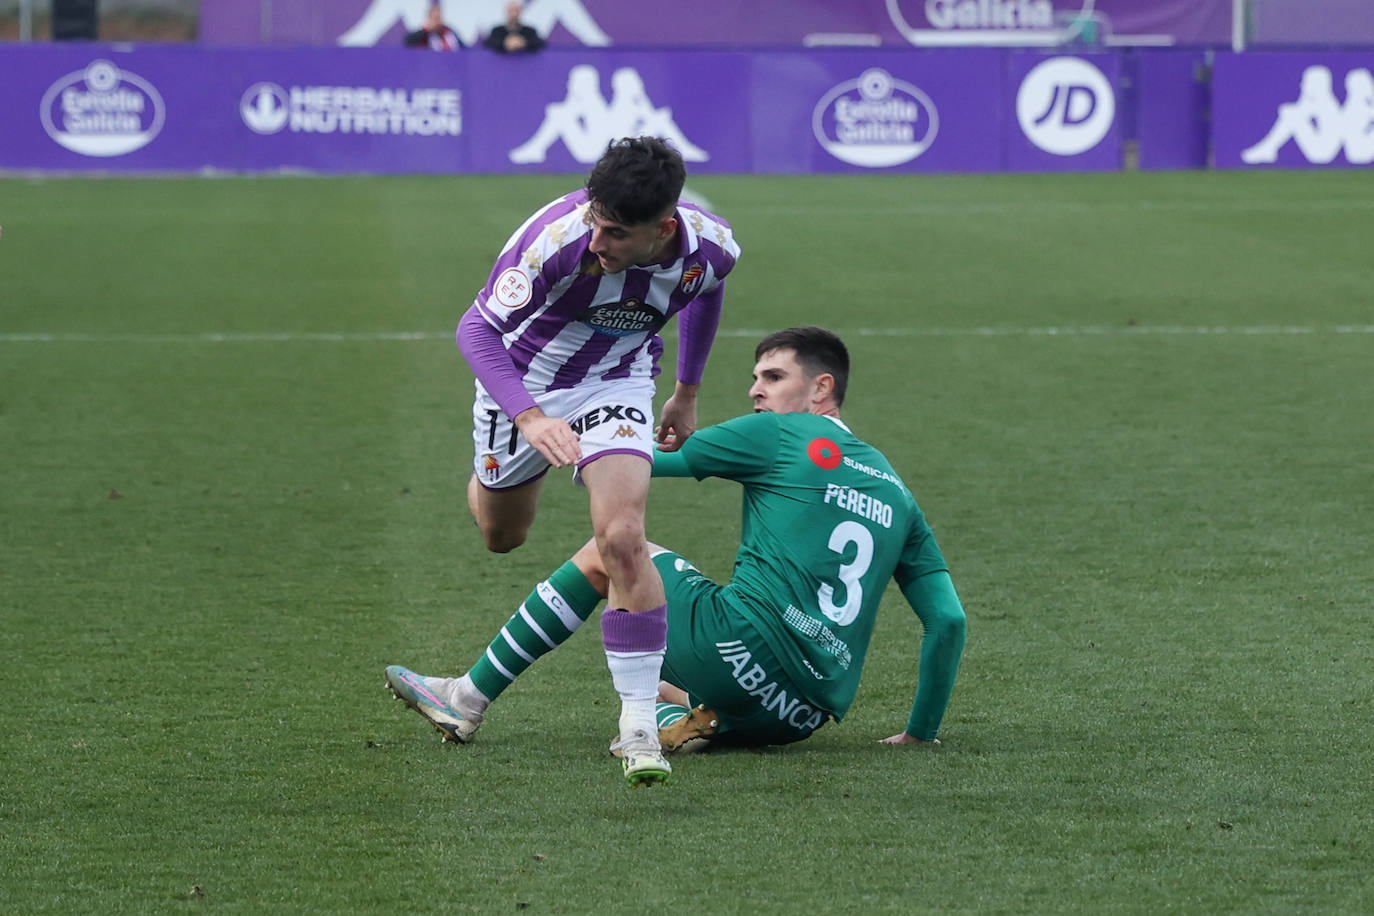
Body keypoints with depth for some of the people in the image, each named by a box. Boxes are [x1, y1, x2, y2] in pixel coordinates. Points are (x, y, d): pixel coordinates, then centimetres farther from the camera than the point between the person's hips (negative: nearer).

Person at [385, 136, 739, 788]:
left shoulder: (711, 246, -24)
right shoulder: (560, 237, -37)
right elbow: (477, 326, -30)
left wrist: (687, 391, 13)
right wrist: (529, 417, -43)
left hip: (616, 383, 0)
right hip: (521, 377, 0)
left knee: (621, 538, -22)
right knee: (501, 536, 21)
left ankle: (639, 721, -16)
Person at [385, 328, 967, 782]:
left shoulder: (778, 435, 6)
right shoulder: (893, 488, 22)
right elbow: (949, 620, 16)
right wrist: (922, 731, 21)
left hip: (740, 641, -6)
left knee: (607, 551, 15)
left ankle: (470, 698, 12)